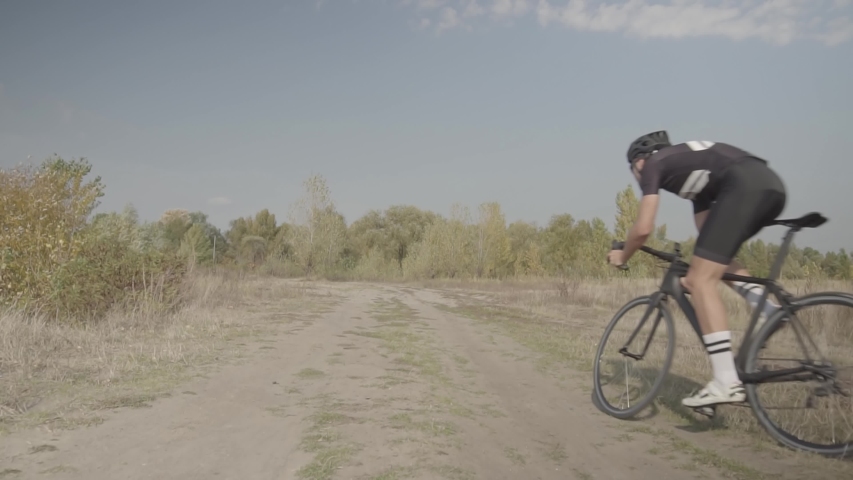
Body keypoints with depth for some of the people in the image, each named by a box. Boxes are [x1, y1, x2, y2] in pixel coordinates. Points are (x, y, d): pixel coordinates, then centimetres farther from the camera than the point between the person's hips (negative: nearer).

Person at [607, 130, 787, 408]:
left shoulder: (652, 165, 13)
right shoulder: (690, 164, 35)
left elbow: (643, 229, 5)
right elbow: (708, 233, 35)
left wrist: (622, 256, 23)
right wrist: (697, 269, 42)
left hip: (743, 186, -9)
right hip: (772, 186, 9)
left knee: (702, 280, -7)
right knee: (716, 260, 29)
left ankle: (727, 383, -11)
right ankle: (767, 307, 8)